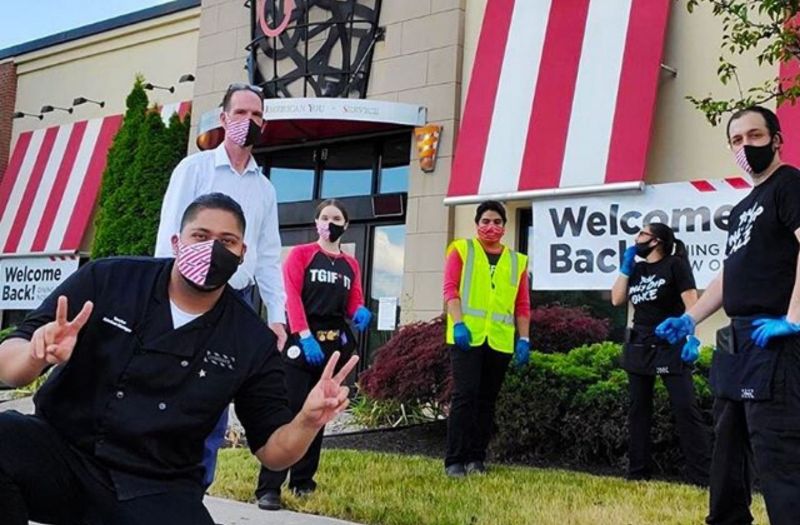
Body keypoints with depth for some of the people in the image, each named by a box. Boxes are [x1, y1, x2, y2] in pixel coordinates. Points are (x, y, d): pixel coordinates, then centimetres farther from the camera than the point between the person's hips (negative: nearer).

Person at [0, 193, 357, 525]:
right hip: (61, 449, 0)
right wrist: (37, 355, -27)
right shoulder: (106, 281, -3)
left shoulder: (253, 342, 1)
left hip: (157, 490, 0)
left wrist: (308, 421, -17)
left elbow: (271, 450, 5)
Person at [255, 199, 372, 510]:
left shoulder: (351, 265, 16)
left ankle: (303, 479, 18)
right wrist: (305, 336, -20)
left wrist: (360, 312, -11)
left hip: (334, 345, 5)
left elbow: (353, 304, 14)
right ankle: (269, 487, -14)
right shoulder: (300, 254, 3)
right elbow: (292, 297, -8)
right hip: (301, 341, -5)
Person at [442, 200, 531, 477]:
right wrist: (458, 323, -15)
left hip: (500, 340, 4)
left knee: (487, 400, 7)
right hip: (467, 336, -4)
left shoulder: (517, 261, 15)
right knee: (465, 395, -10)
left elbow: (522, 304, 13)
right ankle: (455, 460, -6)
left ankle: (476, 458, 14)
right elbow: (450, 288, -3)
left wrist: (524, 338, 4)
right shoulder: (461, 250, 7)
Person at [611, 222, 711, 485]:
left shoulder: (675, 265, -4)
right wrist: (625, 267, 3)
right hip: (639, 346, 7)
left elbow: (691, 303, -10)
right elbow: (616, 299, 8)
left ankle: (703, 476, -11)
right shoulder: (637, 270, 14)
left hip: (670, 345, -6)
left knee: (685, 408, -12)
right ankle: (638, 472, 15)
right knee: (638, 408, 8)